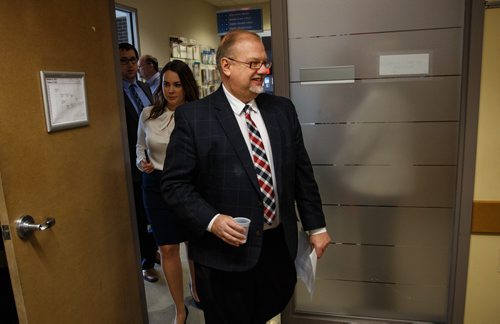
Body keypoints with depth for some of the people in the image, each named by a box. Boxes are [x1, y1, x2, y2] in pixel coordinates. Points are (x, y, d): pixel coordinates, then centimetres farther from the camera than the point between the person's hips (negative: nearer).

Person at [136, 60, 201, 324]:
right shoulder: (148, 114, -2)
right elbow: (140, 146, 13)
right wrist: (141, 161, -6)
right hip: (157, 185, 2)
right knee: (167, 249, 4)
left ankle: (196, 285, 48)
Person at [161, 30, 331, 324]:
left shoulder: (283, 109, 4)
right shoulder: (193, 116, -10)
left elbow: (302, 172, 8)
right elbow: (175, 183, -8)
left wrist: (316, 226, 8)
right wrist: (211, 220, -20)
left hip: (280, 245, 4)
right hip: (226, 251, -4)